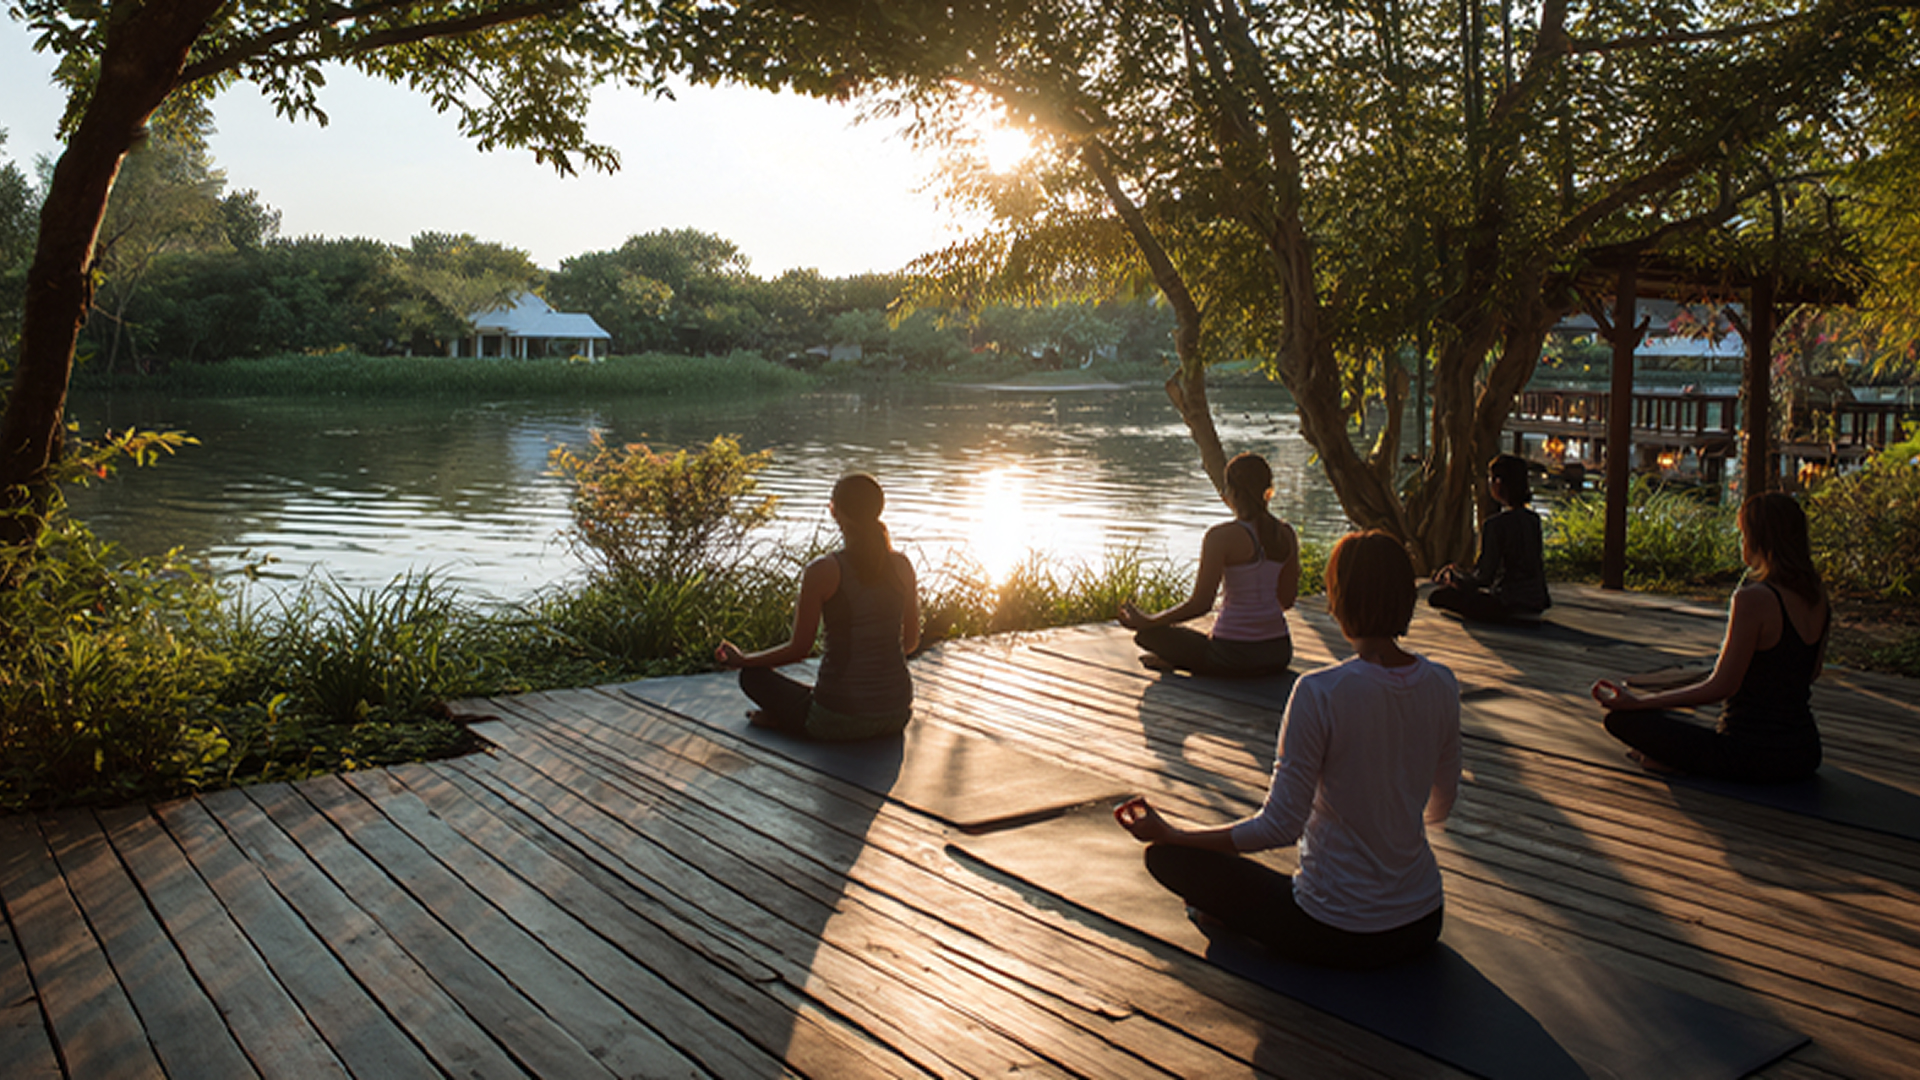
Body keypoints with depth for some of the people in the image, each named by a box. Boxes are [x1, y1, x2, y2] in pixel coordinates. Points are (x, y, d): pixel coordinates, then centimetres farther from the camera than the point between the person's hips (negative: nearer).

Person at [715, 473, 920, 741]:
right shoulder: (902, 565, -1)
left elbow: (799, 649, -6)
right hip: (897, 715, 4)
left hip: (841, 721, -4)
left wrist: (742, 660, 11)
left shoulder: (823, 571, -13)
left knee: (752, 675, 18)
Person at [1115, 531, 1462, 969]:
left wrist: (1168, 833, -10)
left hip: (1338, 936, -6)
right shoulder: (1441, 685, -5)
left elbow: (1280, 826, -19)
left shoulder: (1321, 693, -24)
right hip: (1423, 925, 6)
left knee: (1167, 855, 6)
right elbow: (1438, 808, 10)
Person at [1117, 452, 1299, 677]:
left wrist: (1146, 622, -4)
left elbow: (1200, 604, -16)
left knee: (1148, 632, 12)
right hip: (1279, 653, 6)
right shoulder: (1286, 534, 3)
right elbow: (1287, 600, 13)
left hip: (1234, 655, -6)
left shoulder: (1222, 536, -16)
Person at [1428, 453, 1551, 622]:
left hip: (1508, 606, -8)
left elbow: (1483, 578, -18)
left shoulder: (1495, 525, -20)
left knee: (1437, 597, -3)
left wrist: (1453, 572, 3)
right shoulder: (1534, 520, 4)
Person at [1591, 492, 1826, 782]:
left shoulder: (1753, 600, -21)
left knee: (1620, 718, -1)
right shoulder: (1817, 596, 3)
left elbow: (1721, 687, -19)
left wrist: (1637, 702, -15)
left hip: (1754, 758, -7)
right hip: (1806, 756, 7)